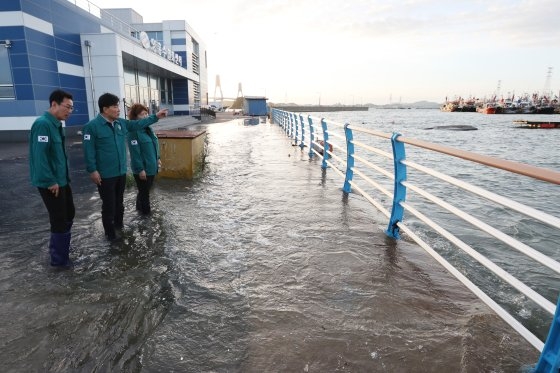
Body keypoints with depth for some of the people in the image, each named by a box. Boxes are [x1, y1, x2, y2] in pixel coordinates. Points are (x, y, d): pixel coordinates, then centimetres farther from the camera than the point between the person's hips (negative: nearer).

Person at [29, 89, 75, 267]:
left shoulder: (56, 124, 10)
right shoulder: (43, 124, -20)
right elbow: (39, 156, -25)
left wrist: (63, 178, 17)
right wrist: (50, 181, -23)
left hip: (62, 180, 10)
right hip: (51, 183, -10)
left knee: (68, 214, 20)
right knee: (59, 220, 1)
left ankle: (58, 248, 37)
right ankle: (59, 259, 17)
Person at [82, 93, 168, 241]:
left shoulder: (121, 123, 5)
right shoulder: (92, 126, -14)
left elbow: (138, 124, 17)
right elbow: (89, 150, -15)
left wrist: (155, 117, 15)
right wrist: (92, 170, -17)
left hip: (121, 172, 7)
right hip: (105, 175, -7)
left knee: (119, 202, 21)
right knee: (109, 205, 4)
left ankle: (119, 225, 39)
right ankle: (110, 232, 19)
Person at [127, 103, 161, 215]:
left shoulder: (148, 128, 9)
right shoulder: (133, 131, -18)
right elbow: (135, 153, -20)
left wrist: (157, 159, 16)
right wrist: (140, 169, -21)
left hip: (152, 166, 8)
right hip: (142, 168, -8)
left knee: (146, 190, 20)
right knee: (144, 191, 6)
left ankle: (140, 207, 38)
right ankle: (145, 211, 22)